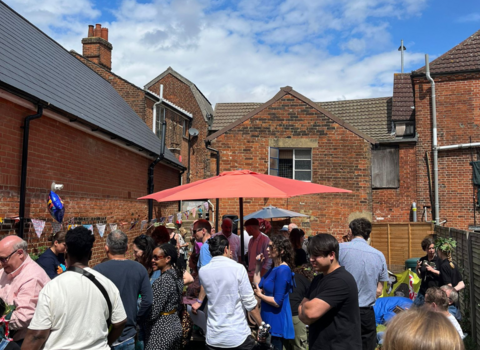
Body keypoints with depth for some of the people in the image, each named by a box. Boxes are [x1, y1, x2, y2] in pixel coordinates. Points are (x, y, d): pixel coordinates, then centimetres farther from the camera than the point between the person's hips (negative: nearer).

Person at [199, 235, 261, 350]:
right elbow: (249, 302, -10)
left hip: (213, 337, 3)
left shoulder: (203, 271, -1)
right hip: (238, 335, -3)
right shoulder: (238, 268, -12)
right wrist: (261, 325, 1)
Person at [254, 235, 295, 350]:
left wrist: (260, 295, -12)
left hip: (277, 321, -10)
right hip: (269, 319, 10)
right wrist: (258, 265, 6)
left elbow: (277, 302, -24)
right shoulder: (274, 268, 7)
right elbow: (257, 285, 8)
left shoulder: (283, 270, -22)